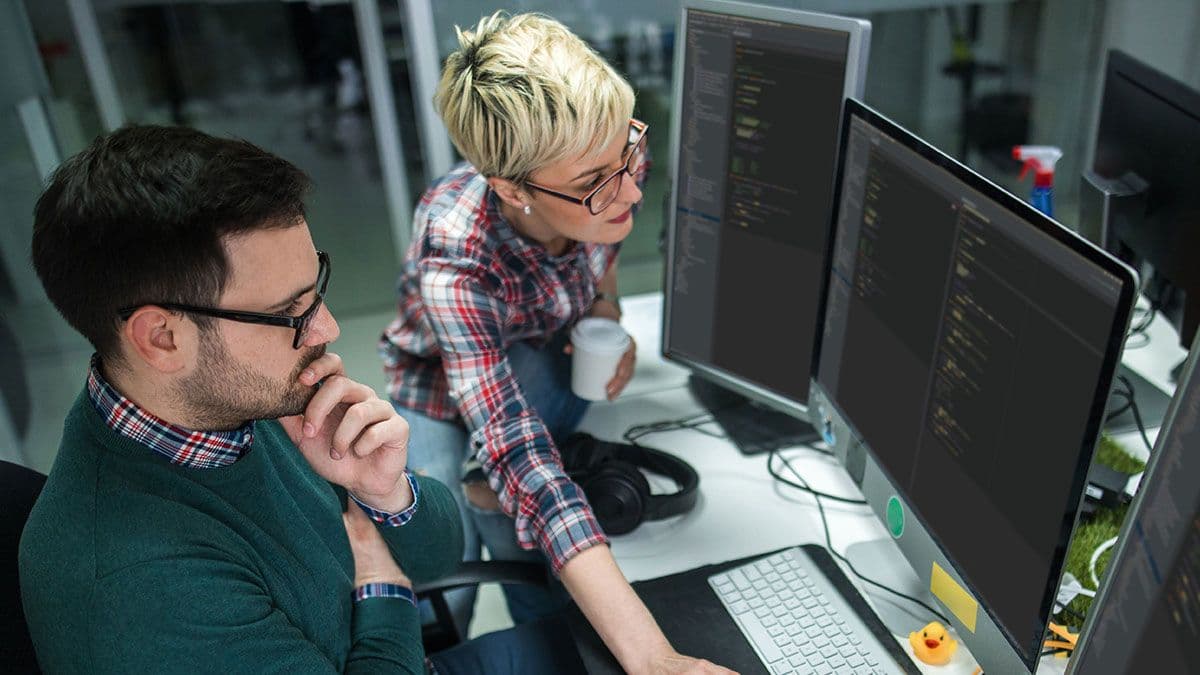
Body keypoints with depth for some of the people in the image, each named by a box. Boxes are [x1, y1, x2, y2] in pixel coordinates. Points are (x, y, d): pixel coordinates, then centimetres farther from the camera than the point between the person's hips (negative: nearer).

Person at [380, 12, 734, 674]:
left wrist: (606, 309, -17)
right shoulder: (454, 261, -41)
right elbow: (524, 464, -48)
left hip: (547, 362, 3)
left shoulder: (614, 155, -28)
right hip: (443, 389, -3)